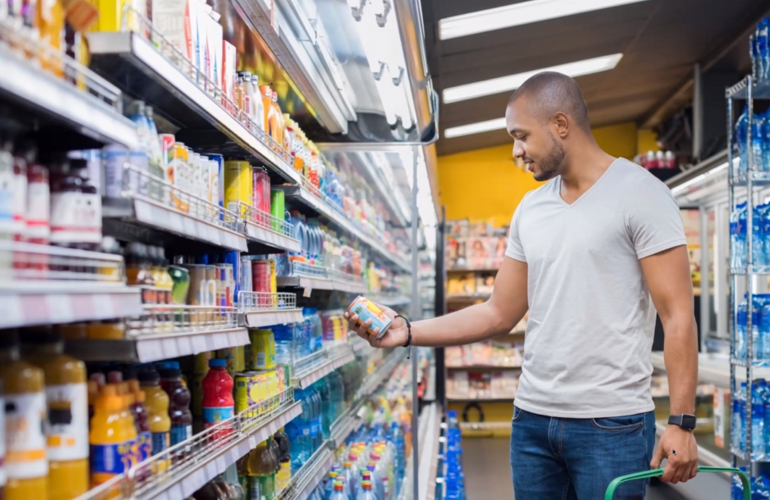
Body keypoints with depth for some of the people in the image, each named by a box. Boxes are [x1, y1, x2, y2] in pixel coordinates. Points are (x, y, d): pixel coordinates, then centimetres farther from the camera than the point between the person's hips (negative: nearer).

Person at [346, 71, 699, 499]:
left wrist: (682, 422, -16)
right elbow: (499, 314, 12)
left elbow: (677, 316, -10)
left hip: (612, 423, -5)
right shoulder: (530, 209, 11)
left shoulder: (639, 192, -6)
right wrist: (407, 332, 4)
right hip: (532, 418, 6)